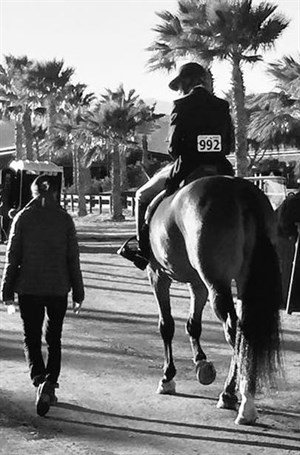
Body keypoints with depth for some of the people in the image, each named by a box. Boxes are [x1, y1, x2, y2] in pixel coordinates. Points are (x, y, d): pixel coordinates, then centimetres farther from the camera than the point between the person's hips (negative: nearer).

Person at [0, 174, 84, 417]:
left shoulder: (23, 218, -3)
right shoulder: (64, 219, -1)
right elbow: (73, 259, 0)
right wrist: (78, 292, 6)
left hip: (28, 288, -1)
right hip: (58, 288, 1)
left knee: (32, 338, 7)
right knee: (54, 339, 14)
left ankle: (40, 380, -15)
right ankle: (50, 382, 0)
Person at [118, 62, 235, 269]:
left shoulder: (182, 106, -5)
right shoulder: (223, 107, 9)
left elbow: (174, 147, -8)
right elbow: (230, 146, 10)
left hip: (187, 171, -4)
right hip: (220, 170, 4)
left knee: (142, 196, 18)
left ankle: (144, 250, 17)